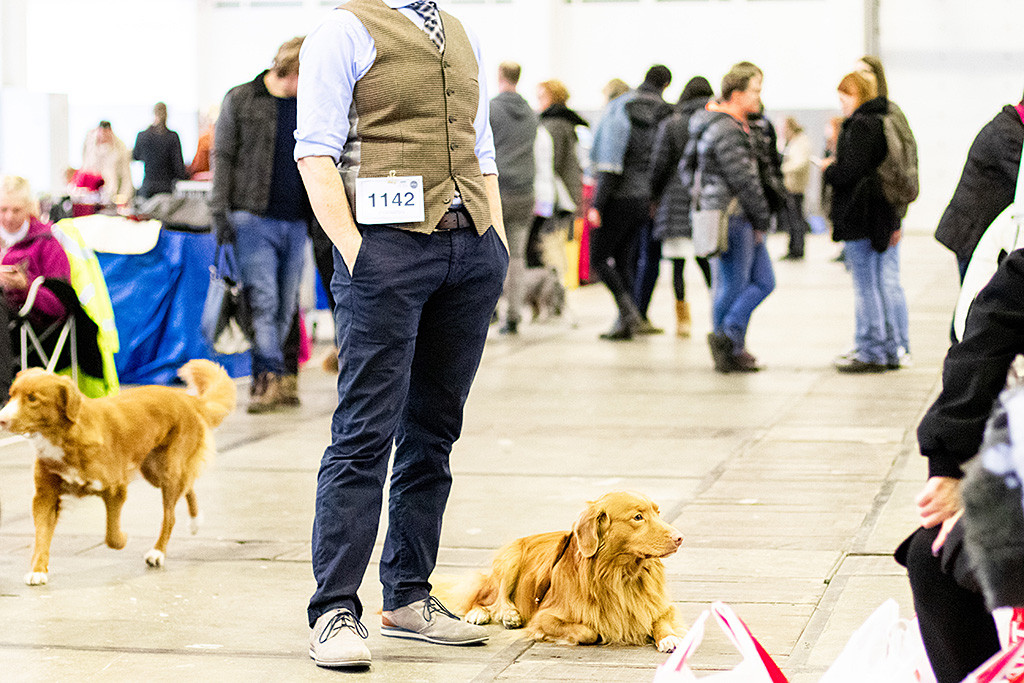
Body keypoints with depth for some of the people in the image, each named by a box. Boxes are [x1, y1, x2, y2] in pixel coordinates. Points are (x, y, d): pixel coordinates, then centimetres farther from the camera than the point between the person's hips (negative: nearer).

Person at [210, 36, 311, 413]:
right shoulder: (241, 100, 0)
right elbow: (222, 156, 0)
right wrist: (220, 212, -8)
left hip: (295, 222, 5)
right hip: (252, 217, -5)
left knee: (285, 307, 5)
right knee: (263, 300, -13)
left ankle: (264, 382, 11)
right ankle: (272, 375, -16)